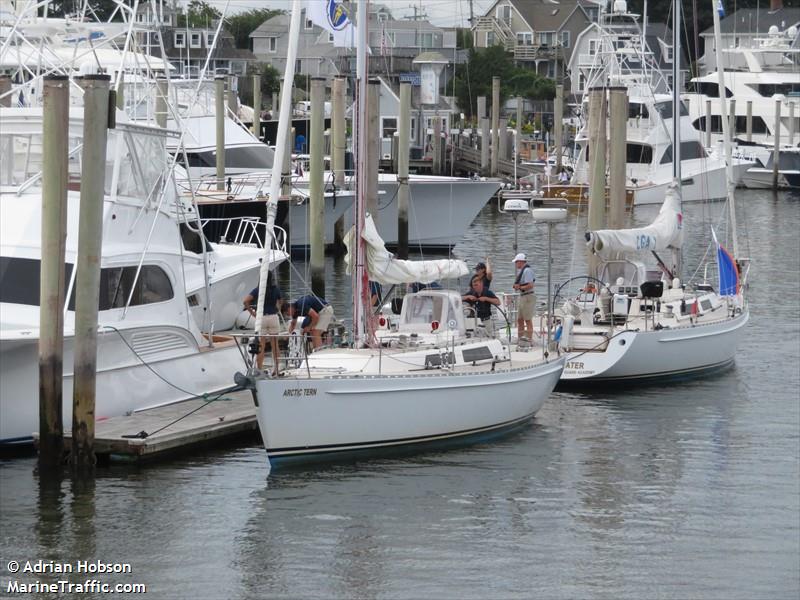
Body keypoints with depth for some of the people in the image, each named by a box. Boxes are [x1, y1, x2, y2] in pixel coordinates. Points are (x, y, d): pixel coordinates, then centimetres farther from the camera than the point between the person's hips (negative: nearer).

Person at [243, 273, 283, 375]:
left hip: (261, 318, -2)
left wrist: (252, 312, -5)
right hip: (273, 317, 2)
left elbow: (246, 301, -15)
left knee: (261, 347, 2)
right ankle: (277, 369, 15)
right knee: (275, 346, 11)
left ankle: (259, 370, 2)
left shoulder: (257, 290, -6)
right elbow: (279, 303, 14)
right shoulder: (276, 289, 1)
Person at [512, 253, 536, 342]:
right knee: (520, 319, 14)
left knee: (528, 320, -6)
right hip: (522, 297, 10)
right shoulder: (521, 271, 16)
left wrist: (520, 287, -12)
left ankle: (529, 339, -3)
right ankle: (521, 338, 21)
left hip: (528, 297, -10)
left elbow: (530, 285, -23)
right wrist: (517, 286, 1)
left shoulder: (527, 271, -16)